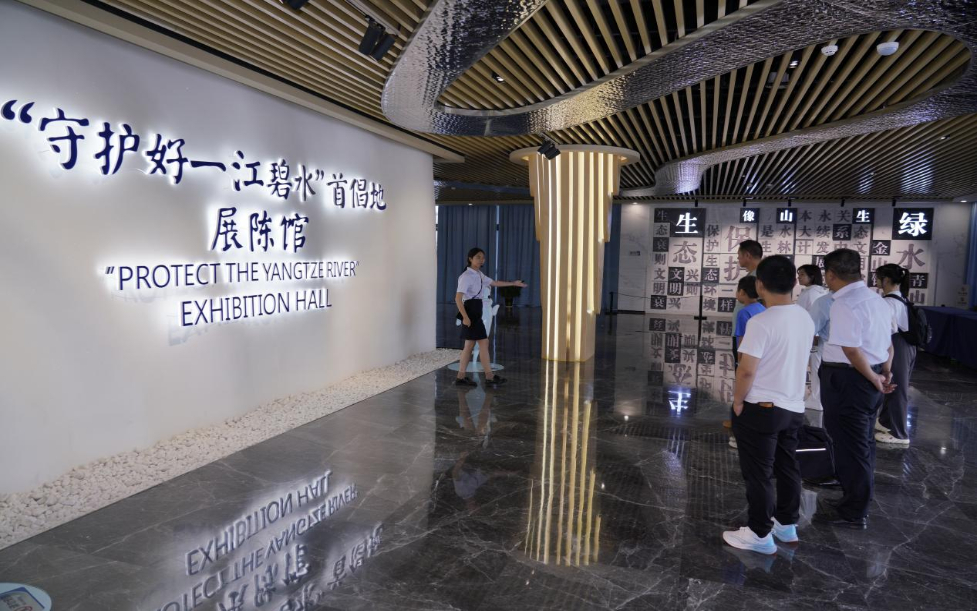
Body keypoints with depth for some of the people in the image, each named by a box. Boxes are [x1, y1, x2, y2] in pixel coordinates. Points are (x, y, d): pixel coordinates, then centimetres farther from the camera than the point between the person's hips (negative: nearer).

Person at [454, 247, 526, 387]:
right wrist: (465, 317, -25)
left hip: (476, 312, 9)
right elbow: (458, 298, -20)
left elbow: (494, 283, 29)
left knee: (470, 345, 8)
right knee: (483, 342, -6)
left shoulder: (479, 275, 14)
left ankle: (461, 377, 11)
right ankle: (489, 376, 1)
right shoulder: (466, 276, -14)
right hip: (470, 312, -9)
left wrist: (513, 283, 31)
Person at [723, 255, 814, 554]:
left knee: (759, 474, 4)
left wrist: (737, 402, -7)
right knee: (788, 468, 20)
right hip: (794, 407, 8)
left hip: (761, 408, -8)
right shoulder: (806, 319, 4)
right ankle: (787, 524, 34)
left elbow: (746, 371, -22)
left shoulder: (761, 322, -21)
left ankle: (760, 534, 14)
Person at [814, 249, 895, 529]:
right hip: (869, 376, 10)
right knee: (863, 441, 20)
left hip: (849, 379, -10)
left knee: (849, 444, 2)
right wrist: (885, 373, 16)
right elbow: (887, 340, 15)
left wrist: (874, 379, -11)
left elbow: (852, 350, -24)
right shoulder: (875, 298, 10)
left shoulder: (844, 305, -21)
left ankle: (853, 512, 15)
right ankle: (858, 498, 36)